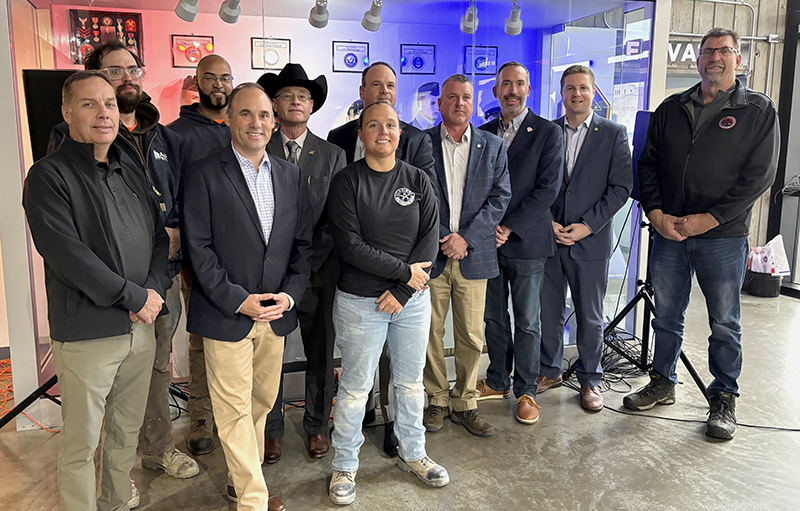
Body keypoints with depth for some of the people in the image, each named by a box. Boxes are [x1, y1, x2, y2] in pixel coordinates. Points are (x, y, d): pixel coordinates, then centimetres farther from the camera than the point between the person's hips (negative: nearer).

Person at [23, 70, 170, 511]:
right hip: (87, 332, -6)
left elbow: (160, 237, 12)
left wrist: (154, 290, -5)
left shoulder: (130, 173, 13)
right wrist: (134, 296, -16)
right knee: (81, 444, 6)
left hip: (140, 325, 6)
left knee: (127, 433, 18)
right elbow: (67, 255, -18)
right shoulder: (49, 176, -8)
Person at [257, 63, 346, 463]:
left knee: (321, 353, 11)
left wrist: (312, 255, -9)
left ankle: (317, 425, 30)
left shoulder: (332, 155, 7)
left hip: (319, 269, 1)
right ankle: (271, 430, 28)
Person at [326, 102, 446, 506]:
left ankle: (412, 454, 37)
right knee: (355, 388, 7)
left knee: (411, 382, 16)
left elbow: (430, 238, -2)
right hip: (360, 302, -3)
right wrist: (404, 271, -14)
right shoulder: (346, 182, -6)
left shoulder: (418, 180, 4)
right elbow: (350, 246, -14)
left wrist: (402, 291, -11)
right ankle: (344, 467, 26)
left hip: (412, 297, 4)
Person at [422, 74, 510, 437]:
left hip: (473, 254, 1)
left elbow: (500, 197, 2)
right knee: (430, 333, 7)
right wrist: (439, 240, -9)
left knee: (471, 336, 6)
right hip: (431, 254, -1)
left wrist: (466, 238, -9)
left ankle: (465, 404, 22)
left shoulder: (493, 146, 8)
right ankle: (436, 401, 23)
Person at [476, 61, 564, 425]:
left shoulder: (548, 133, -2)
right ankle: (497, 381, 28)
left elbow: (548, 188, -10)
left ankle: (525, 391, 18)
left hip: (526, 242, -4)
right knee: (493, 318, 12)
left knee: (527, 322, 4)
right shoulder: (482, 133, 11)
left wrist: (509, 227, -14)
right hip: (488, 242, 4)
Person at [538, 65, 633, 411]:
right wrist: (548, 223, -8)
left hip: (591, 241, -2)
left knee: (590, 317, 8)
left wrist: (588, 226, -12)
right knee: (549, 312, 11)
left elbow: (621, 187, -4)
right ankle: (550, 371, 29)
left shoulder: (614, 134, 1)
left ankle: (589, 380, 24)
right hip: (549, 238, 2)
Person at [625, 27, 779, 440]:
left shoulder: (758, 111, 0)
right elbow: (648, 165, 9)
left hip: (723, 237, -3)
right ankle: (663, 384, 30)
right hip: (668, 233, 3)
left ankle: (724, 398, 24)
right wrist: (656, 213, -6)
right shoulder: (671, 109, 10)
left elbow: (759, 175, -7)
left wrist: (707, 220, -15)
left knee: (724, 324, 8)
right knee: (666, 315, 13)